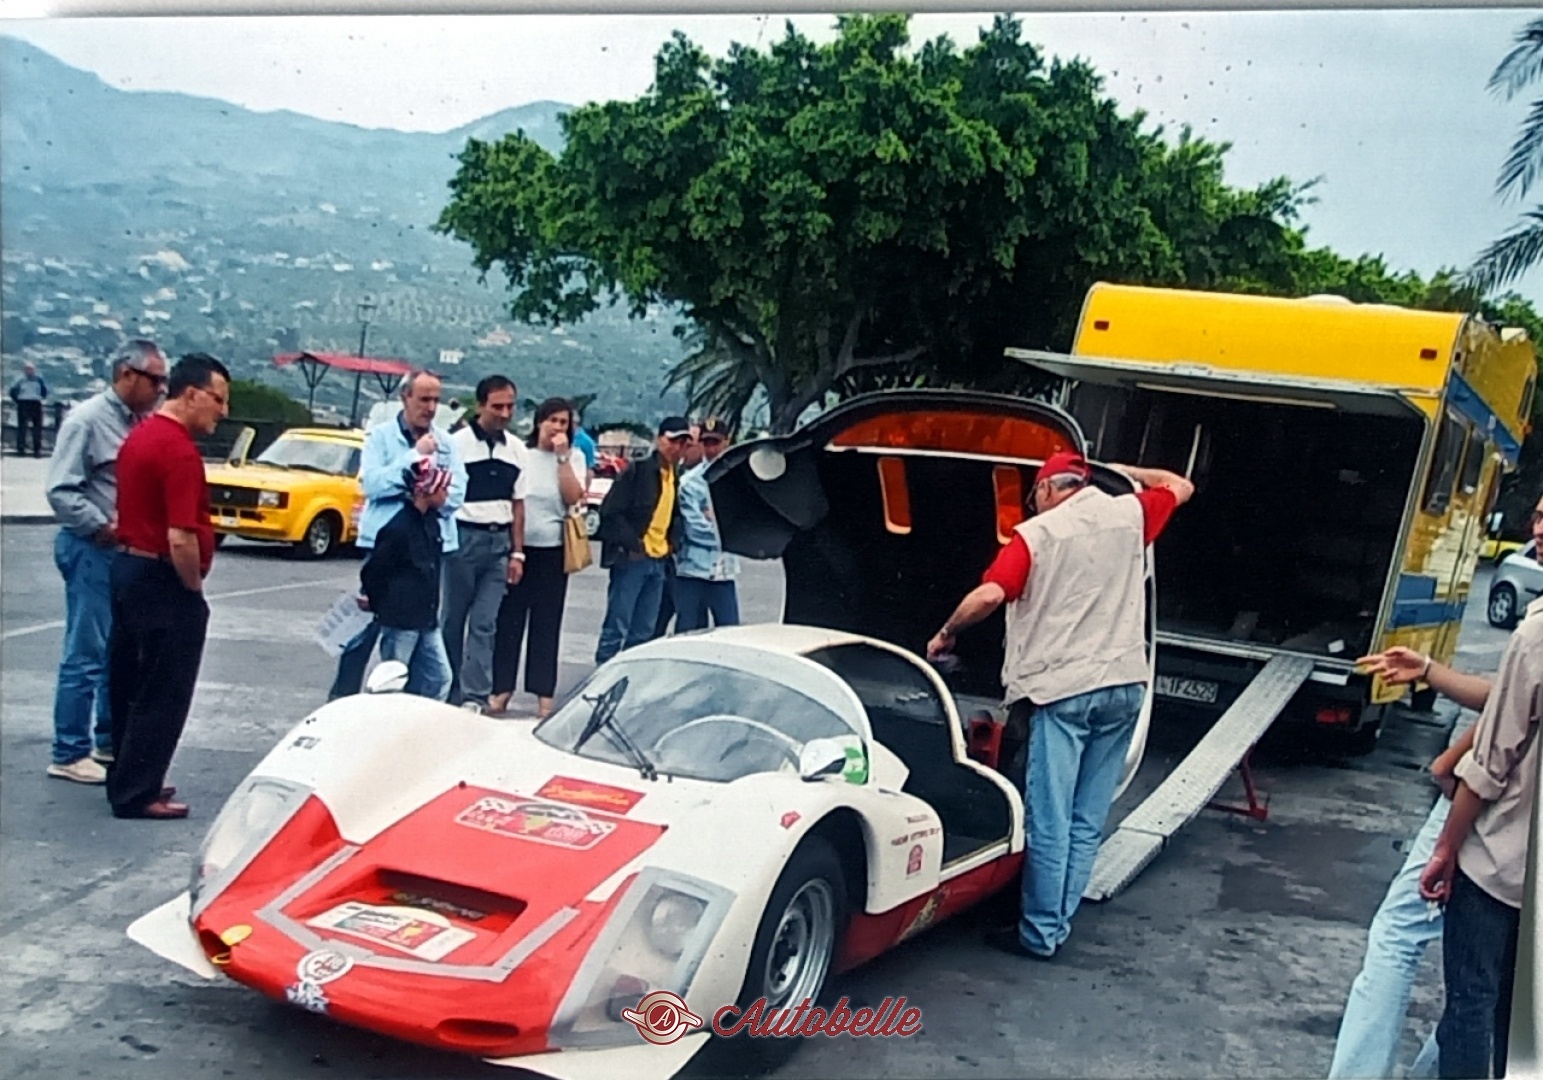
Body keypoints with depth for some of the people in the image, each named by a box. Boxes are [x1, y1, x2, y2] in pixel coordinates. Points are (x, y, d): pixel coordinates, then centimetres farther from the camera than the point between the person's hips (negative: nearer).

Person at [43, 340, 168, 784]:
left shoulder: (138, 423, 9)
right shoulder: (87, 420, -12)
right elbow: (61, 492, -18)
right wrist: (104, 527, -18)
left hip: (129, 551, 8)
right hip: (91, 550, -8)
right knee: (85, 655, -4)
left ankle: (110, 741, 28)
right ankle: (69, 754, 5)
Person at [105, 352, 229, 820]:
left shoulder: (139, 436, 11)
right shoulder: (179, 450, -20)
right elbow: (181, 538, -26)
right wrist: (194, 588, -11)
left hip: (129, 567, 10)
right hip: (162, 580, -10)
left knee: (129, 684, 17)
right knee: (163, 692, -1)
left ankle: (127, 778, 28)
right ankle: (137, 793, 6)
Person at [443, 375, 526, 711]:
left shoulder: (516, 449, 10)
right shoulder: (457, 443, -5)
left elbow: (517, 504, 12)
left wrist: (517, 553, 8)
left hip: (499, 541, 4)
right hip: (463, 538, -3)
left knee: (484, 623, 0)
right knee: (454, 619, 5)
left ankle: (475, 696, 1)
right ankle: (451, 691, 17)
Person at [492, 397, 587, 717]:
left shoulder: (573, 458, 6)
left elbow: (573, 496, -9)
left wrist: (562, 456, -13)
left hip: (552, 550, 0)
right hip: (516, 546, 0)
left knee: (547, 623, 4)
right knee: (509, 619, 4)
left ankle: (544, 694, 9)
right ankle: (501, 688, 11)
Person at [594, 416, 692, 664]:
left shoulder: (677, 478, 13)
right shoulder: (637, 471, -8)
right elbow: (610, 512, -12)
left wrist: (672, 543, 6)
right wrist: (632, 544, -15)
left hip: (658, 561, 7)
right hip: (632, 559, -7)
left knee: (643, 632, 11)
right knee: (617, 627, -6)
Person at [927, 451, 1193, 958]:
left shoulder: (1036, 533, -3)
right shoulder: (1129, 513, 9)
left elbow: (989, 595, -15)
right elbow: (1180, 487, 28)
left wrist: (945, 634, -1)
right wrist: (1125, 471, 38)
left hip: (1062, 689, -5)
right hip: (1123, 687, 5)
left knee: (1050, 821, 0)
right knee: (1086, 822, 10)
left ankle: (1040, 933, 5)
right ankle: (1056, 925, 15)